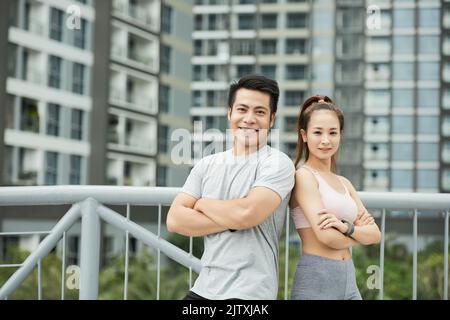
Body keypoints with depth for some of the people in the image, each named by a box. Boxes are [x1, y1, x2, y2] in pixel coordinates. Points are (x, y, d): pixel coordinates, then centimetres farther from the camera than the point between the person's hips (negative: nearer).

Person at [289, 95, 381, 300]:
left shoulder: (344, 183, 14)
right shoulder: (304, 176, -8)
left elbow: (375, 234, 6)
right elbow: (327, 236, -17)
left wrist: (347, 227, -13)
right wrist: (359, 233, 2)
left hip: (349, 280, 7)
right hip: (316, 279, -7)